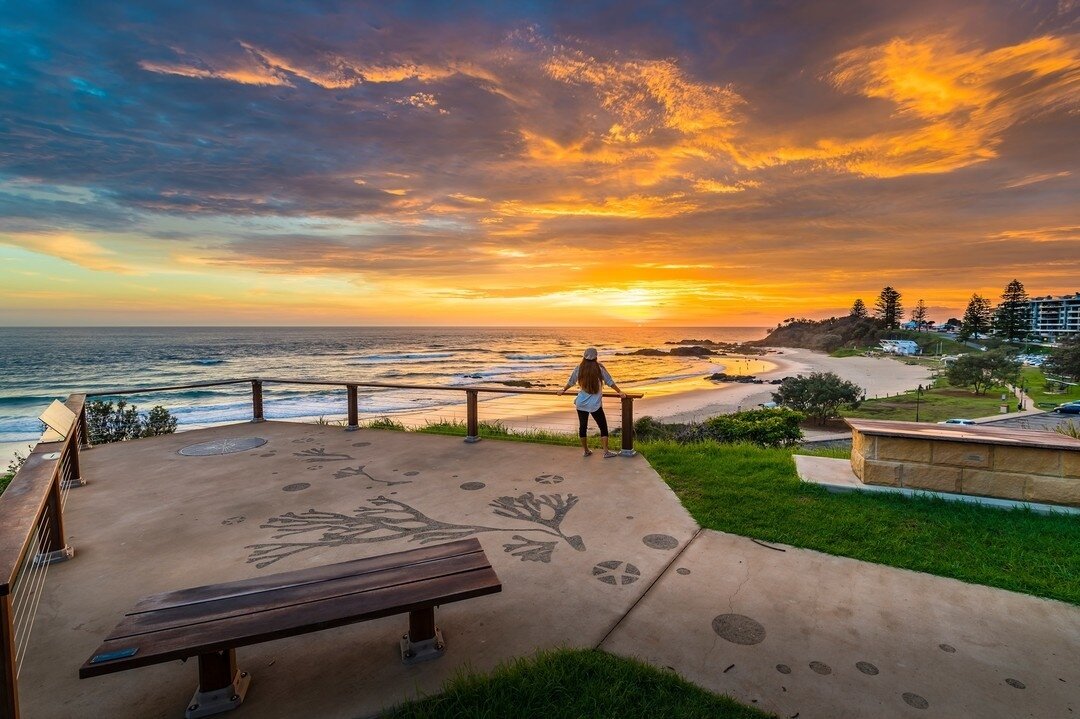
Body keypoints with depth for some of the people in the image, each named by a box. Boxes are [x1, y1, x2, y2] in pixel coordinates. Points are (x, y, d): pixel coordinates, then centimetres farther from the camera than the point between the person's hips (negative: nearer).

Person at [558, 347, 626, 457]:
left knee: (582, 426, 15)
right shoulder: (599, 368, -10)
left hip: (581, 403, 3)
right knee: (603, 427, 9)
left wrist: (563, 390, 30)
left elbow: (571, 382, 12)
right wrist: (620, 392, 8)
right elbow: (610, 382, -4)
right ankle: (606, 452, 9)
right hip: (595, 405, -3)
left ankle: (586, 451, 25)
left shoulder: (579, 369, -2)